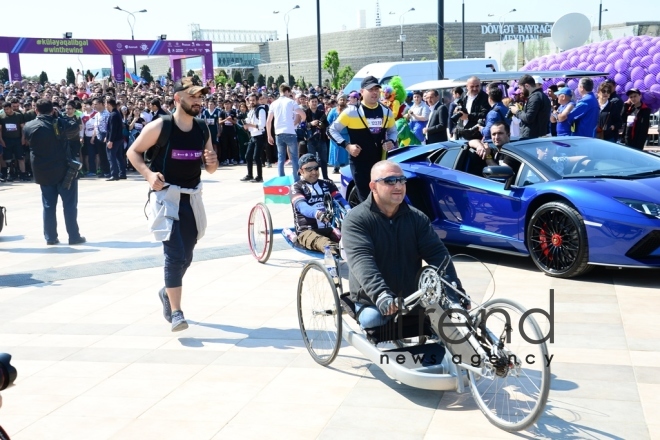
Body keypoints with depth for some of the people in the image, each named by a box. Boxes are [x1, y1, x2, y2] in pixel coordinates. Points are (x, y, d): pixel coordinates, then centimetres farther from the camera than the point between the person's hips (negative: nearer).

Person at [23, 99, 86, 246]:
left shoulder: (29, 126, -3)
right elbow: (76, 126, 9)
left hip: (43, 172, 3)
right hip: (64, 170, -3)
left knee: (48, 205, 10)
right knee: (69, 204, 4)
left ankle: (50, 237, 12)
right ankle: (74, 236, 6)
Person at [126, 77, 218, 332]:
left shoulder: (203, 130, 3)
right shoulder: (160, 127, -12)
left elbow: (210, 169, 11)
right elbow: (133, 152, -3)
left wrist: (213, 162, -13)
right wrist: (148, 174, -20)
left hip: (192, 198, 6)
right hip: (167, 196, -5)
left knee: (185, 256, 14)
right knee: (175, 254, -15)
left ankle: (167, 293, 41)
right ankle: (176, 313, -7)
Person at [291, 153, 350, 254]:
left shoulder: (327, 184, 20)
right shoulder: (296, 187, 6)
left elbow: (339, 199, 4)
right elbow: (301, 206, -14)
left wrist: (348, 211, -21)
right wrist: (317, 214, -36)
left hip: (329, 229, 6)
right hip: (307, 230, -6)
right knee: (325, 244, -40)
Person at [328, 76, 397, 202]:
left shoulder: (386, 111, 5)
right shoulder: (352, 111, -9)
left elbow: (393, 131, 21)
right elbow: (332, 130, -3)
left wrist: (391, 142, -2)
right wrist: (346, 145, -14)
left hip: (380, 161, 4)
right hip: (359, 162, -4)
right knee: (365, 198, -1)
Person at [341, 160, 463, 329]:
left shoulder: (417, 218, 6)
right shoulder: (356, 220, -9)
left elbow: (437, 252, -4)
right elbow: (361, 259, -23)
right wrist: (380, 294, -40)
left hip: (413, 299, 3)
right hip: (371, 301, -3)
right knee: (372, 319, -30)